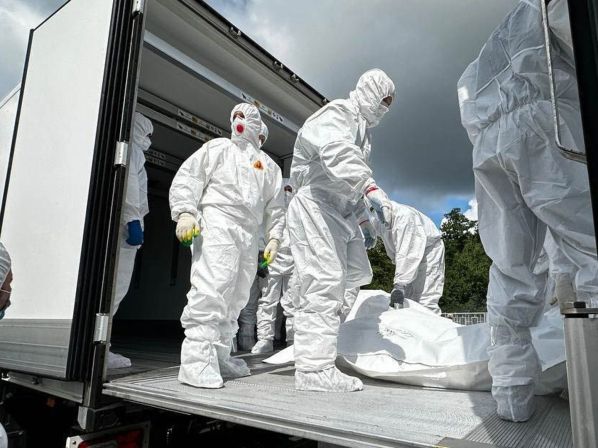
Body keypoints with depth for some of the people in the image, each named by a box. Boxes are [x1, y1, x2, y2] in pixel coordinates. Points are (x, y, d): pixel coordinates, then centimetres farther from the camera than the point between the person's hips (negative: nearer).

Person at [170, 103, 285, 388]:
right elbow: (188, 177, 4)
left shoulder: (269, 166, 25)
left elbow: (275, 206, 22)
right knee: (211, 288, -21)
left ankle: (219, 355, 15)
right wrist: (185, 212, -11)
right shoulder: (217, 148, 14)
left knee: (236, 297, 5)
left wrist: (274, 237, 10)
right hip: (216, 220, -5)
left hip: (249, 234, 5)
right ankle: (196, 359, -17)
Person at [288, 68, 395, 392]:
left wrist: (363, 219, 24)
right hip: (316, 206, -10)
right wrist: (371, 189, -35)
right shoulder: (337, 114, -5)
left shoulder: (362, 129, 27)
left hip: (341, 212, 11)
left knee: (357, 274, 10)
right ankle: (314, 368, -12)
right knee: (324, 284, -16)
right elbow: (337, 154, -29)